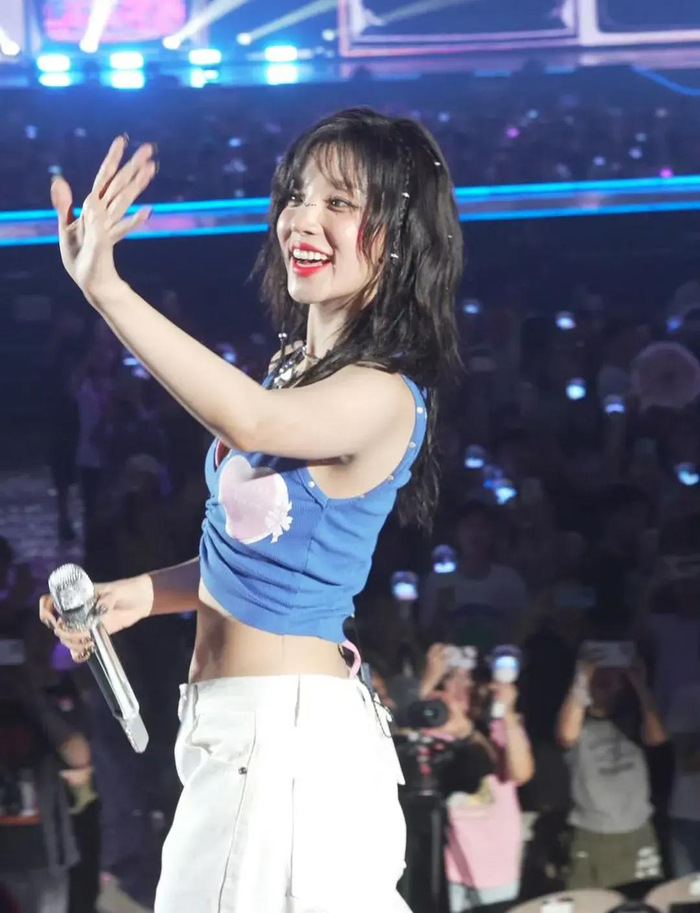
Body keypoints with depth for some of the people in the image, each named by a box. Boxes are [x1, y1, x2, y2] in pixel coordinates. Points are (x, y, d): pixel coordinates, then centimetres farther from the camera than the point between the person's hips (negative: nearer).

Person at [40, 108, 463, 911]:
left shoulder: (383, 395, -18)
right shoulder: (298, 367, 10)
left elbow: (253, 422, -39)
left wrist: (104, 287, -44)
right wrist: (141, 594, 6)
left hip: (292, 728, -9)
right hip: (233, 726, 9)